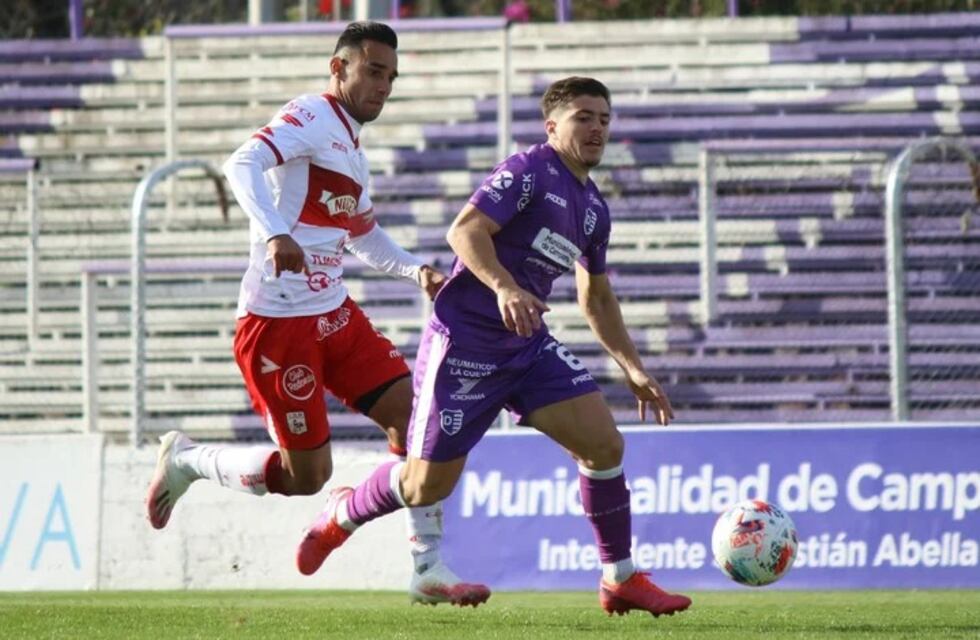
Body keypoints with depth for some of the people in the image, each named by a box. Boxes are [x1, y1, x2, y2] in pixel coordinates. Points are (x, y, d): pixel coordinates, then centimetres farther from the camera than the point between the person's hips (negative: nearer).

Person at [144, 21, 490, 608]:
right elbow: (243, 165, -30)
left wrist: (417, 270, 16)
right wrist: (274, 233, -46)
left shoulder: (352, 147, 17)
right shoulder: (313, 119, -11)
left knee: (414, 416, -2)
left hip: (335, 315, 9)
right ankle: (186, 461, 18)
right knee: (306, 475, -5)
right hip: (278, 322, -9)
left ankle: (429, 569, 2)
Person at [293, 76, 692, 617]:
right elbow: (464, 230, -24)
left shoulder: (594, 209, 14)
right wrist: (504, 287, -39)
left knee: (603, 443, -9)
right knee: (427, 484, -3)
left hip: (527, 343, 7)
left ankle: (620, 580, 1)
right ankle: (344, 513, 29)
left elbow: (597, 299, 25)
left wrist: (633, 369, 20)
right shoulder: (530, 171, -12)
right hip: (464, 342, -7)